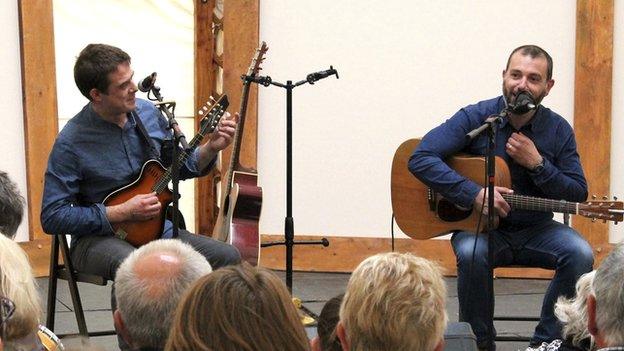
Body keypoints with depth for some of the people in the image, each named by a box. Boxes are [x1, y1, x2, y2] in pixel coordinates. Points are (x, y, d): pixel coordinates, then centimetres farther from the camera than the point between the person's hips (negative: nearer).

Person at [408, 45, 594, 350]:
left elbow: (578, 194, 0)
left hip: (535, 230, 3)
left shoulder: (558, 130, -1)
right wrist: (474, 194, -29)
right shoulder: (474, 118, -10)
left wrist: (537, 164, -17)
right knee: (471, 254, -35)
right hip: (480, 227, -3)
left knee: (580, 254, -24)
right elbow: (420, 159, -20)